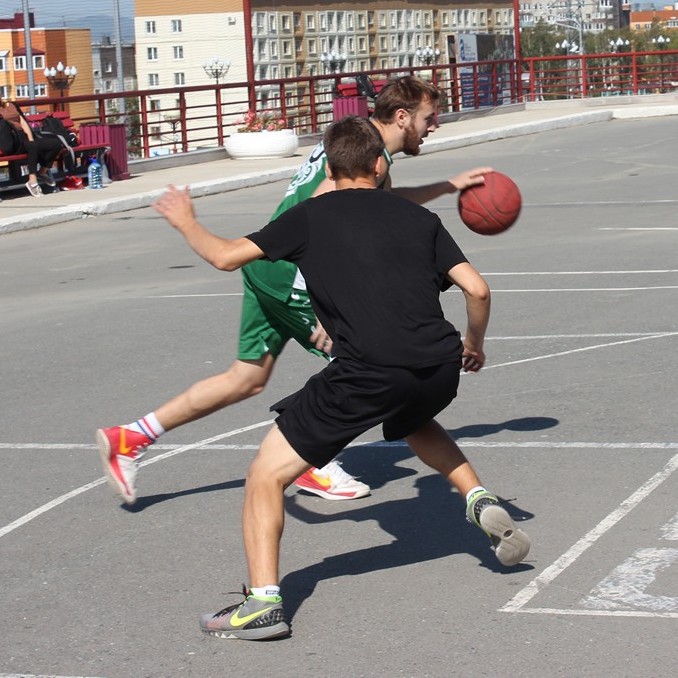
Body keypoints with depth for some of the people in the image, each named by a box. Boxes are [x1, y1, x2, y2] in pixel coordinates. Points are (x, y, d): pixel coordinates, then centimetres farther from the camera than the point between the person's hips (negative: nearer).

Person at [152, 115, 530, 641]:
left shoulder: (311, 216, 11)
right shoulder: (418, 216, 18)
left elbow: (226, 257, 12)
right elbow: (477, 289, 11)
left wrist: (185, 222, 32)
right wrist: (474, 344, 30)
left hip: (367, 376, -5)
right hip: (440, 368, 5)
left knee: (266, 474, 5)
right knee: (413, 423, 41)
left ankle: (264, 602, -9)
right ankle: (483, 503, 25)